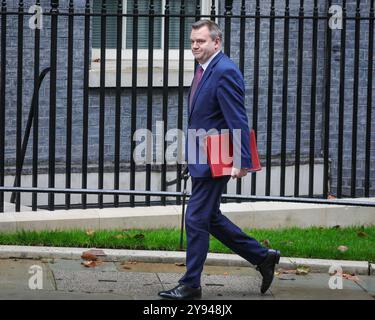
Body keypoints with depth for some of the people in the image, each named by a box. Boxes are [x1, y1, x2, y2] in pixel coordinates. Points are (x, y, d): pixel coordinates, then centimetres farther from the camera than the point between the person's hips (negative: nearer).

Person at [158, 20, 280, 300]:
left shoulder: (225, 72, -18)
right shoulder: (205, 69, 13)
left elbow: (238, 119, -22)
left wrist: (242, 161, -25)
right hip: (202, 159, 10)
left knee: (197, 219, -4)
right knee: (210, 218, 16)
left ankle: (191, 285, 6)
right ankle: (263, 257, 25)